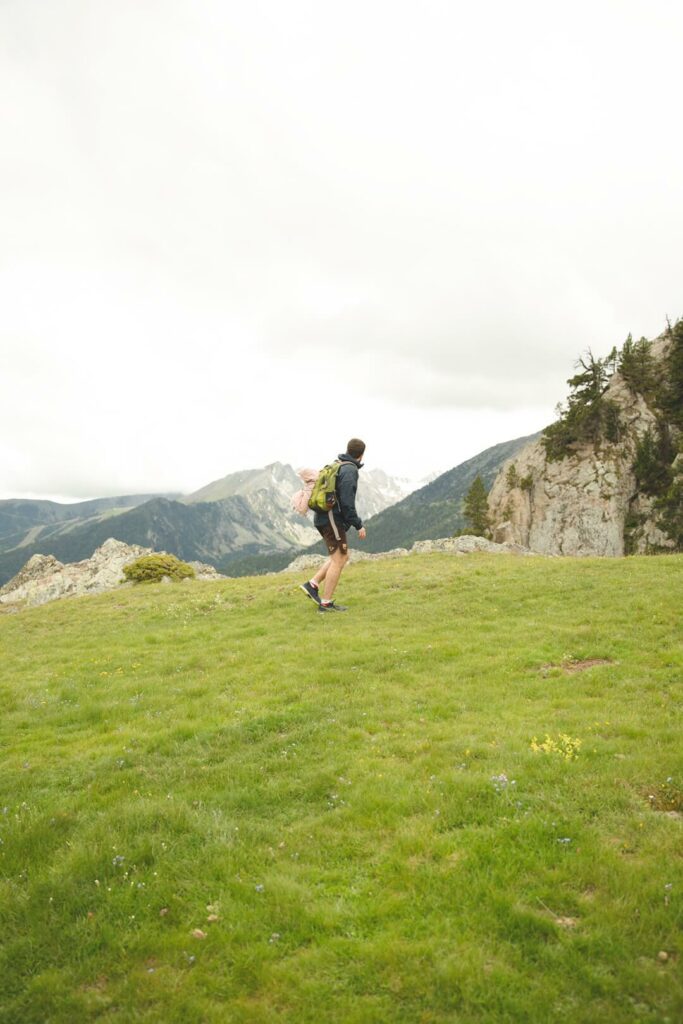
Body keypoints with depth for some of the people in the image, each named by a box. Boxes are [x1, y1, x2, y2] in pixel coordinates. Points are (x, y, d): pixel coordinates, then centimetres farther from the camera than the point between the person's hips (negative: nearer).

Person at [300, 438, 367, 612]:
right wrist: (358, 525, -14)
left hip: (323, 518, 10)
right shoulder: (350, 471, -14)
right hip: (333, 520, -10)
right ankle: (326, 603, -1)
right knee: (338, 560, -4)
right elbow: (347, 502, -21)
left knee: (342, 557, 14)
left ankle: (312, 585, 9)